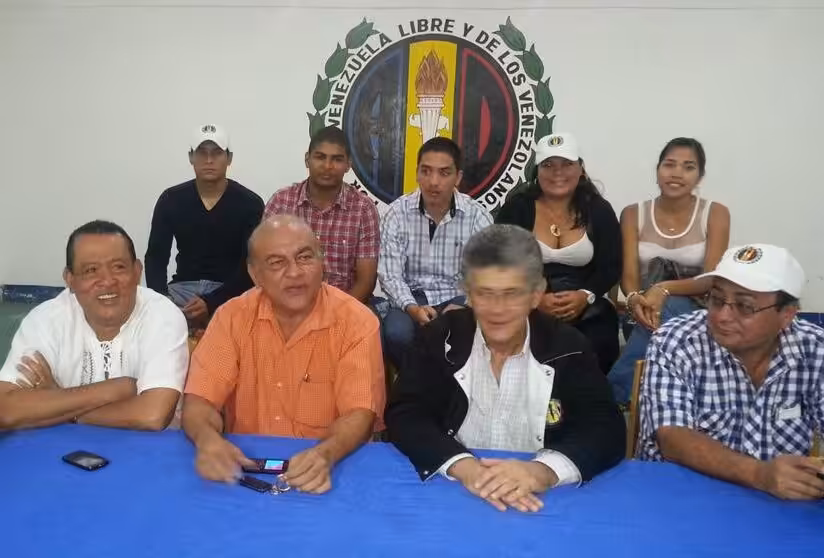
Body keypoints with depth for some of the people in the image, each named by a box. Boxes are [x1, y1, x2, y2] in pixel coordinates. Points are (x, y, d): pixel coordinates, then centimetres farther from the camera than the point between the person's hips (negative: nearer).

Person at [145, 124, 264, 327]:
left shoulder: (249, 203, -5)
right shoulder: (171, 200, 4)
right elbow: (156, 257, 3)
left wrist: (211, 303, -21)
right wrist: (161, 298, -17)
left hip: (230, 291, -2)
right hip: (183, 287, 3)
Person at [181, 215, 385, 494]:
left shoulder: (357, 322, -10)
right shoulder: (232, 316, -3)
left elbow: (360, 414, -15)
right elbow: (200, 400, -6)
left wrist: (326, 454, -35)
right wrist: (207, 438, -28)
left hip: (320, 473, -1)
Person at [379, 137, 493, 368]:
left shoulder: (478, 216, -5)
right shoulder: (397, 212, -5)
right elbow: (390, 274, -10)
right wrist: (412, 308, -29)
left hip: (458, 299, 0)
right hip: (412, 299, 0)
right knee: (396, 333, -32)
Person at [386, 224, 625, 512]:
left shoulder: (568, 347, -2)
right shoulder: (439, 338, -2)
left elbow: (607, 431, -9)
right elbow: (404, 416, -9)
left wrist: (543, 471, -28)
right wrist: (463, 467, -26)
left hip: (541, 501, 1)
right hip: (450, 492, 0)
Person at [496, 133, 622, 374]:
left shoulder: (599, 210, 7)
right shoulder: (516, 208, 3)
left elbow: (612, 267, 4)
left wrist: (585, 296, -16)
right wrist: (536, 299, -17)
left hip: (587, 310, 2)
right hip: (529, 309, -1)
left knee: (594, 353, -25)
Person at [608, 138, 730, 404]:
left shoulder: (715, 214, 0)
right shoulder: (633, 214, 4)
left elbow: (712, 280, -10)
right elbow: (629, 275, -6)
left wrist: (665, 289, -30)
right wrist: (634, 299, -31)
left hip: (698, 312, 0)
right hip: (648, 310, 1)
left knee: (667, 309, -35)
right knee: (662, 312, -36)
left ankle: (615, 398, -27)